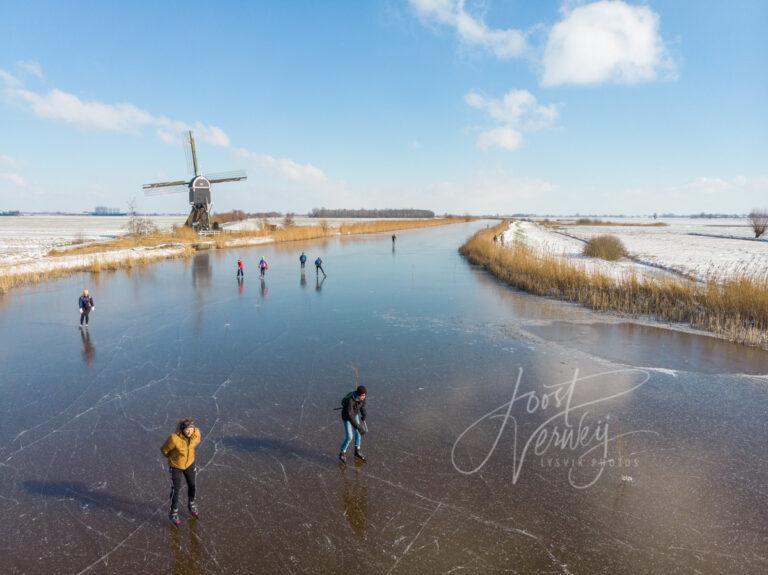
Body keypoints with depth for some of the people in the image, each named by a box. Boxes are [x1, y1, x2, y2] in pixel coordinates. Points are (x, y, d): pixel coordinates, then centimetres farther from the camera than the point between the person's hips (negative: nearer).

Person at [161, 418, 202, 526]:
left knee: (192, 485, 20)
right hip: (176, 466, -4)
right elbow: (164, 449, -18)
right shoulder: (174, 438, -38)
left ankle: (191, 505, 47)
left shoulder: (196, 433, -26)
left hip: (189, 463, 4)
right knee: (176, 489, 6)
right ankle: (173, 513, 30)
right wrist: (173, 457, 1)